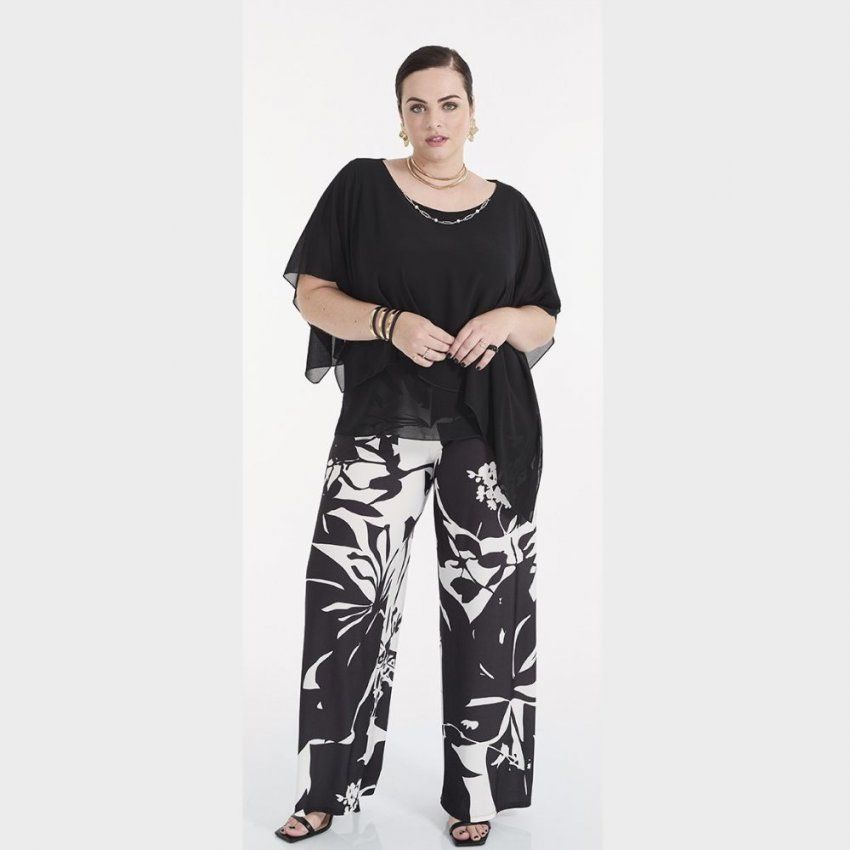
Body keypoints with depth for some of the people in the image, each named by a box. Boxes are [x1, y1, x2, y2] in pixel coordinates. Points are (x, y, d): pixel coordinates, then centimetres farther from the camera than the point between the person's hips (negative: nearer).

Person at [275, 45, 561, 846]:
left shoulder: (509, 209, 8)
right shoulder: (361, 186, 3)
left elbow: (544, 326, 12)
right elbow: (311, 292, 2)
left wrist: (505, 319, -11)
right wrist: (390, 322, -15)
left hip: (489, 435, 2)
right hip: (381, 428, -1)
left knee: (486, 607, 4)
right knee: (345, 596, -6)